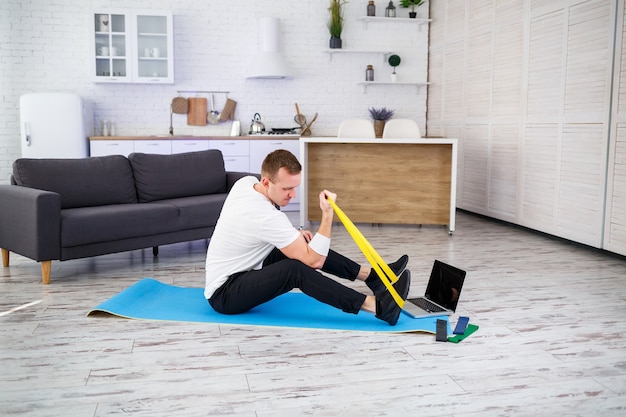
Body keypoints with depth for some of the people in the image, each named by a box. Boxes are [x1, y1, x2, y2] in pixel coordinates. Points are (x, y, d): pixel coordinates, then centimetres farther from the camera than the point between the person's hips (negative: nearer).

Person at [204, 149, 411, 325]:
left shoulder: (246, 183, -2)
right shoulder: (266, 216, -31)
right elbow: (315, 261, -29)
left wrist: (293, 233, 6)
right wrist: (327, 214, -31)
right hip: (224, 294, -10)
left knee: (308, 247, 6)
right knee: (296, 269, -34)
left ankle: (371, 275, 10)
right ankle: (378, 306, -36)